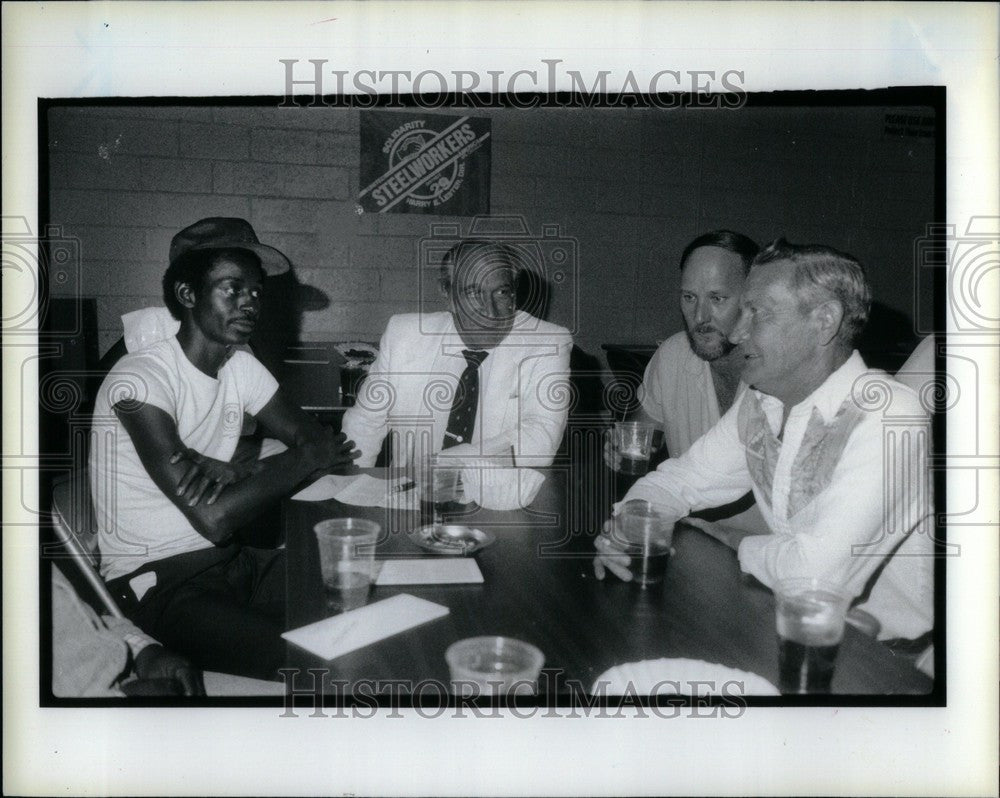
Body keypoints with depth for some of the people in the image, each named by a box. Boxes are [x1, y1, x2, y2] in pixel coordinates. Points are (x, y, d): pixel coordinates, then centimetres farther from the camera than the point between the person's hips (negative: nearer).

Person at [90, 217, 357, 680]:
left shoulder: (241, 366, 5)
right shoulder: (139, 379, -19)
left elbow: (320, 444, 0)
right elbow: (212, 516, -27)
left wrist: (236, 470, -18)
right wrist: (304, 458, -16)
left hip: (232, 558, 7)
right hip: (156, 578, -6)